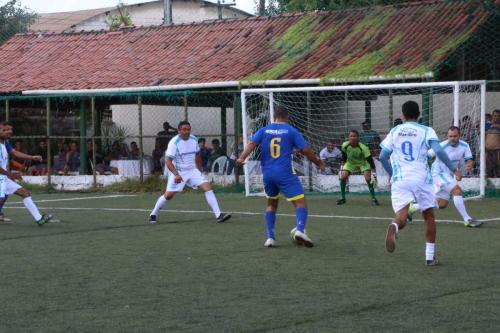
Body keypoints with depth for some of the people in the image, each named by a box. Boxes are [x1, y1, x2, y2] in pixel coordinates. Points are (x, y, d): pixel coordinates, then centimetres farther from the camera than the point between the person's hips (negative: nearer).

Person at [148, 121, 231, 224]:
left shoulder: (194, 139, 0)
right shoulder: (174, 142, -17)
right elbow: (168, 161, -22)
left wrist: (199, 171, 21)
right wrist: (176, 175, -34)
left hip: (192, 170, 4)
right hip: (178, 172, -4)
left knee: (207, 187, -12)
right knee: (169, 195, -8)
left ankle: (218, 215, -16)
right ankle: (153, 215, 16)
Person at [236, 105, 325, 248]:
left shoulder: (264, 130, 11)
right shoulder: (291, 131, 3)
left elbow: (252, 143, -5)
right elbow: (305, 150, -1)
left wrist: (242, 158, -14)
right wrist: (319, 163, 11)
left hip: (268, 174, 4)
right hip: (285, 174, -4)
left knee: (271, 204, 23)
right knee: (301, 202, -7)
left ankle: (270, 237, 14)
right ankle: (300, 230, -33)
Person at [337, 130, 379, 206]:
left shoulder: (363, 148, -34)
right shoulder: (345, 145, -25)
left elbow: (370, 160, -30)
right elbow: (344, 155, -3)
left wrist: (373, 173, -33)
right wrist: (342, 166, 0)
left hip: (363, 162, -3)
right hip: (350, 162, 3)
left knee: (368, 178, -21)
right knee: (343, 177, -14)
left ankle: (373, 198, -6)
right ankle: (343, 198, 2)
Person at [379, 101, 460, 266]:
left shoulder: (394, 132, 12)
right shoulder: (426, 131, 3)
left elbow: (382, 157, 11)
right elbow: (439, 151, -13)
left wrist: (392, 174, 28)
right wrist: (454, 169, -4)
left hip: (399, 180, 1)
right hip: (421, 178, -1)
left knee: (401, 216, -8)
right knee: (429, 216, 16)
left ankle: (394, 227, -46)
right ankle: (430, 256, 15)